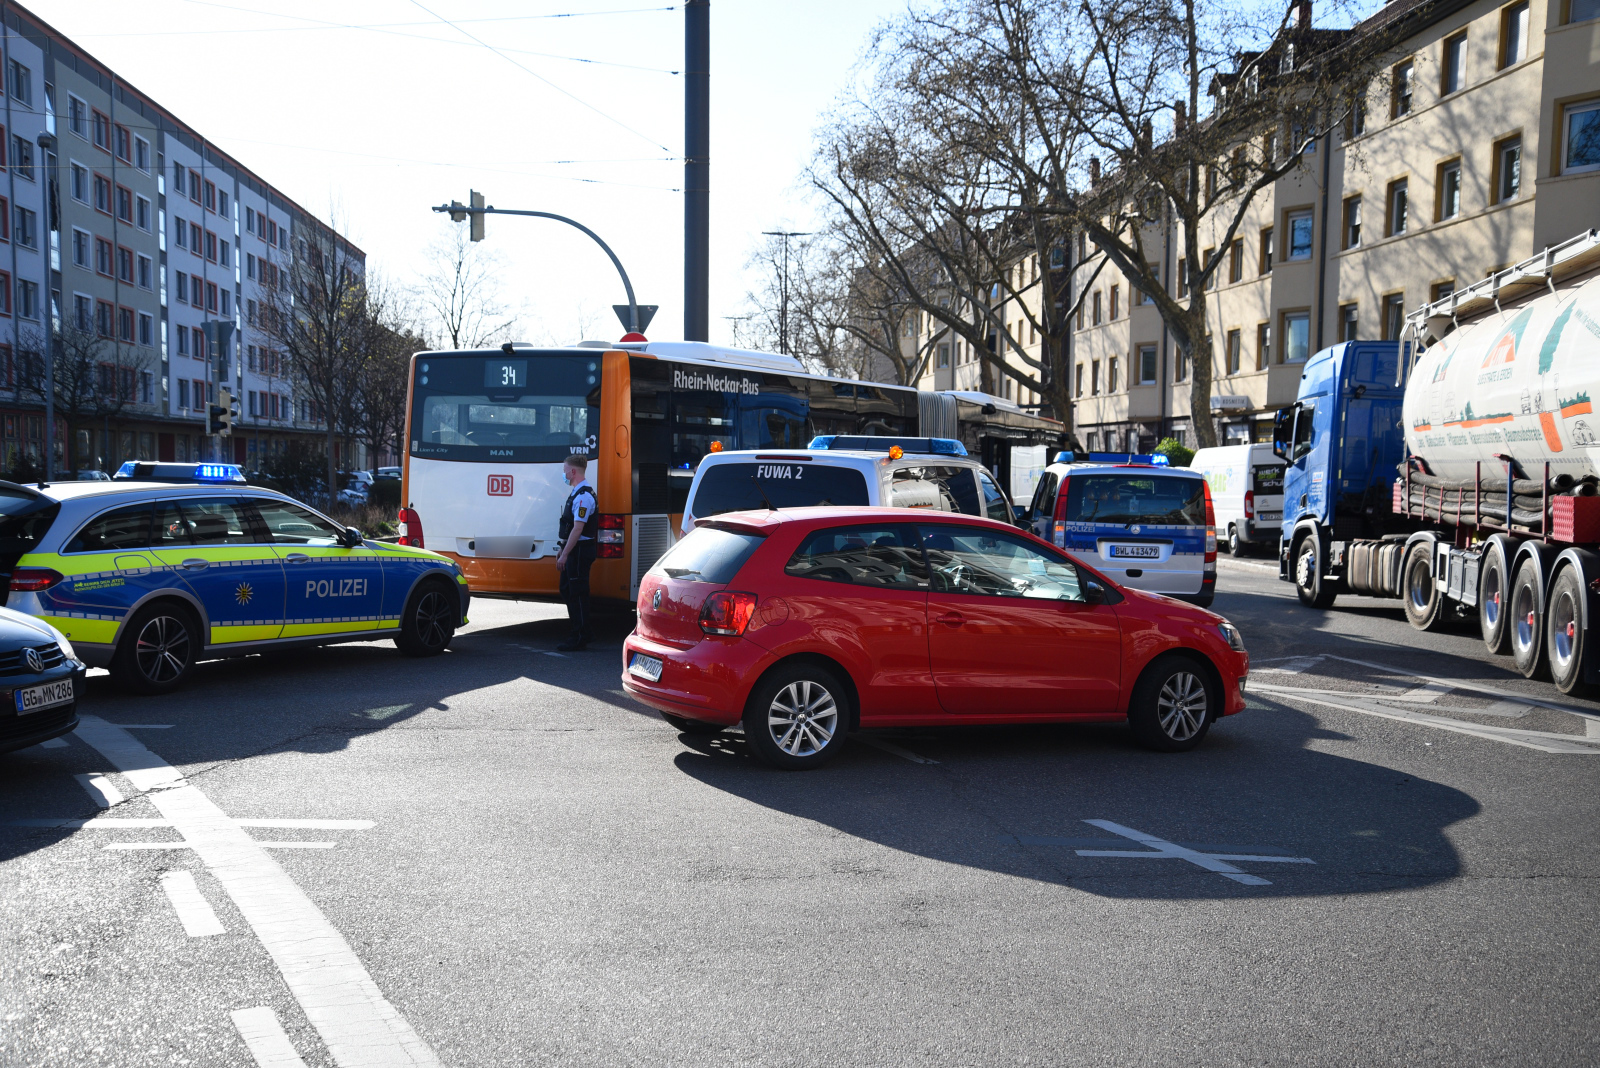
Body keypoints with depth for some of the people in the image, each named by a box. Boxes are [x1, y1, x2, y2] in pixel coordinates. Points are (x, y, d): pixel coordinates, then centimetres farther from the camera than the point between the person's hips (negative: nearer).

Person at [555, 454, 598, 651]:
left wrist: (565, 554, -22)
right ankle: (583, 633, 23)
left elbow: (578, 528, -23)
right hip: (573, 551, 11)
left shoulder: (583, 496, -18)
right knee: (567, 590, 15)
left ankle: (579, 637, 1)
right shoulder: (576, 493, 16)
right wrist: (562, 550, 21)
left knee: (578, 594, -5)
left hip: (580, 551, -11)